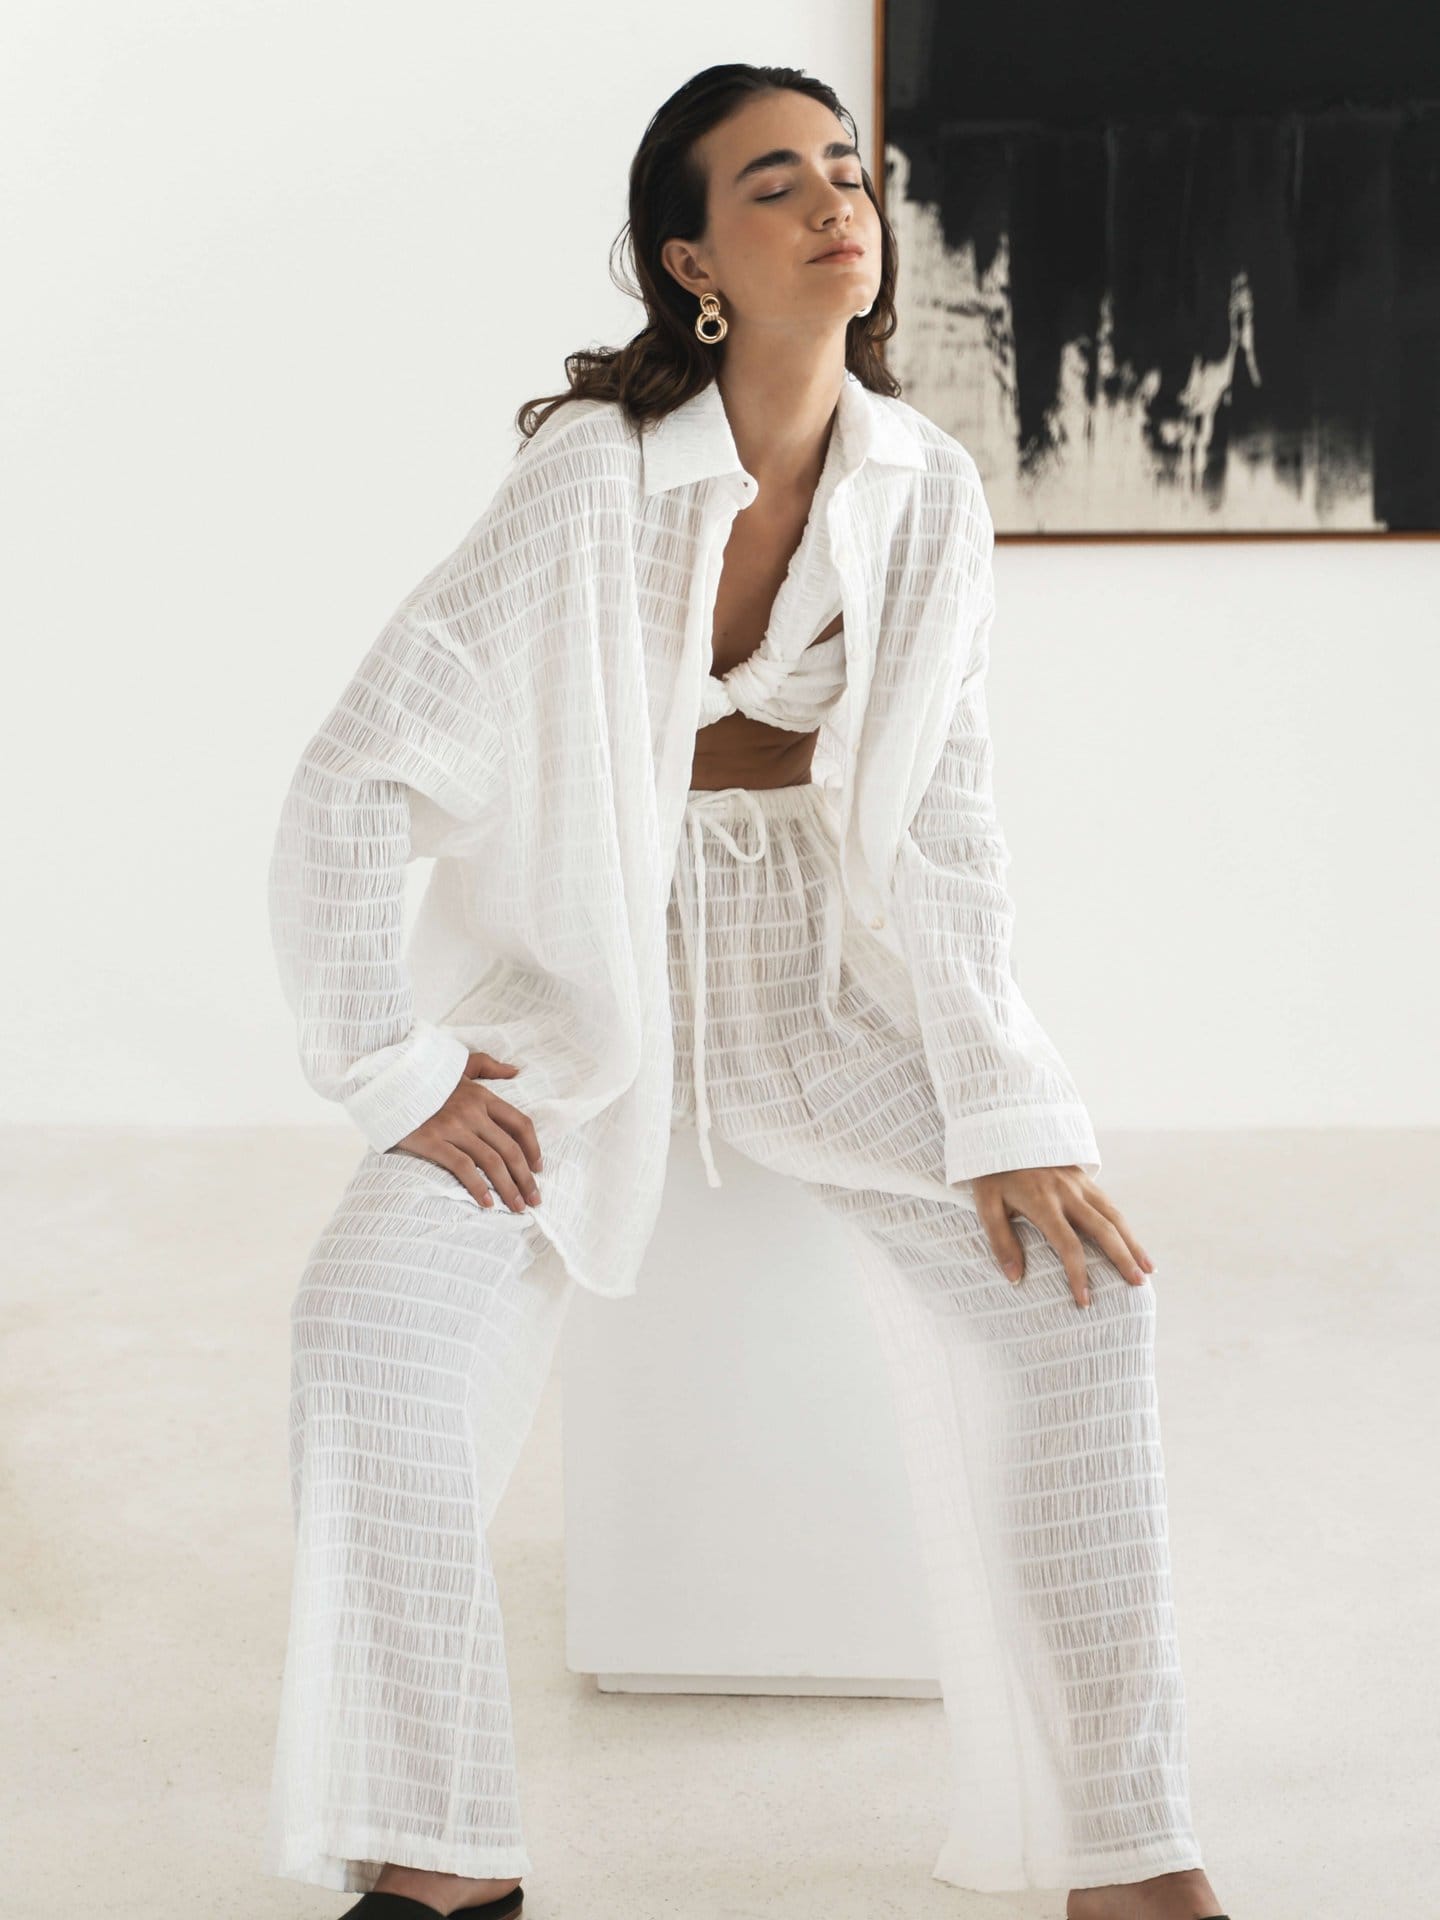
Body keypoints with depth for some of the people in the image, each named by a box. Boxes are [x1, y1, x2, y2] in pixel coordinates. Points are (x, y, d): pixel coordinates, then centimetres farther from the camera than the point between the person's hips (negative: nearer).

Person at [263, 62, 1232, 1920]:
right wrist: (396, 1072, -15)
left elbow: (936, 823, -7)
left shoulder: (927, 490, -5)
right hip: (584, 962, -2)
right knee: (372, 1316, -25)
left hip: (826, 965, 2)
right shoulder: (598, 470, -15)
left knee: (1070, 1279, -20)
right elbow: (362, 766, -13)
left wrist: (1006, 1112, -18)